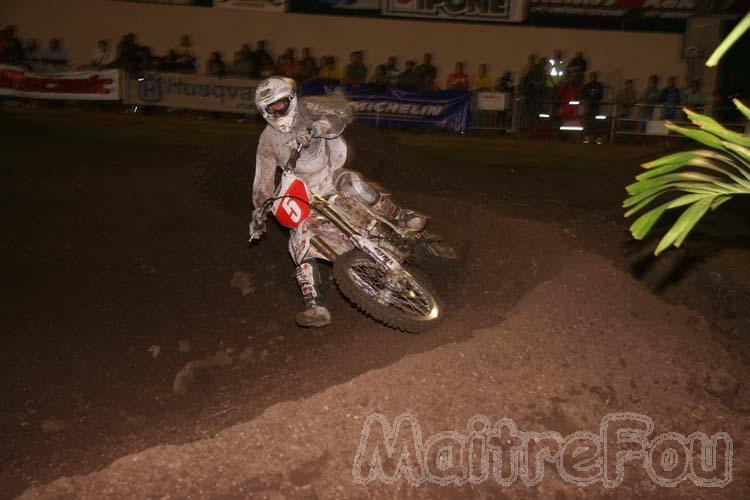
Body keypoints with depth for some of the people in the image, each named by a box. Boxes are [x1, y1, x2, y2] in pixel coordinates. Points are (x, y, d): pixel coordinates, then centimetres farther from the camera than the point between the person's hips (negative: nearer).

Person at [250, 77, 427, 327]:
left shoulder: (306, 110, -3)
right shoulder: (268, 140, 2)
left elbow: (341, 111, -20)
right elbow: (263, 181, 7)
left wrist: (315, 129, -37)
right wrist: (258, 214, 0)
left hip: (331, 174, -2)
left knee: (353, 184, -38)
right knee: (299, 240, -20)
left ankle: (400, 215, -18)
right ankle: (315, 305, -25)